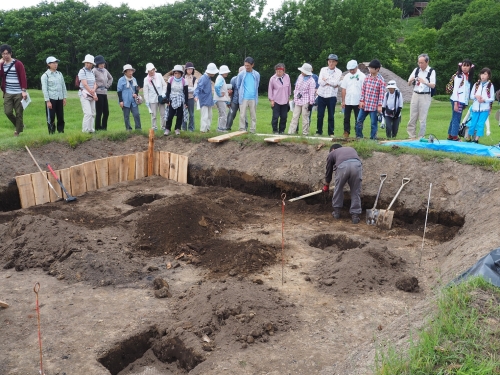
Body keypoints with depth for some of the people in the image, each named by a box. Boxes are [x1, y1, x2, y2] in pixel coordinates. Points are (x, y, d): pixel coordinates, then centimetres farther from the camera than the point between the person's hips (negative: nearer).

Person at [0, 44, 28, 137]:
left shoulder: (18, 64, -5)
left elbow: (23, 78, -9)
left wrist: (24, 91, -17)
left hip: (18, 93, -4)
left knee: (19, 113, 1)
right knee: (8, 112, -4)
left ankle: (18, 130, 13)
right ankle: (20, 125, 19)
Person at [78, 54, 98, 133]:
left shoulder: (92, 72, 16)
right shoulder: (82, 71, -5)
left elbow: (95, 83, 8)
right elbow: (85, 84, -12)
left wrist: (94, 90, -14)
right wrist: (93, 94, -12)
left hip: (92, 95, 7)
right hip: (84, 94, -7)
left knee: (93, 113, 6)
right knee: (88, 113, -15)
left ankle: (91, 129, 12)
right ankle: (85, 131, -12)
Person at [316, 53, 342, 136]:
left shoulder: (338, 72, 2)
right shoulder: (323, 69, 7)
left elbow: (336, 83, -14)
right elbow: (320, 82, -6)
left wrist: (326, 80, -7)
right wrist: (332, 83, -9)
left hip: (332, 96, -1)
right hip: (321, 95, 2)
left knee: (331, 116, 3)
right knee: (320, 115, 5)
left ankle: (331, 132, 11)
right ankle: (319, 131, 15)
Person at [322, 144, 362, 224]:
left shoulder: (332, 153, 34)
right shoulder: (351, 149, 42)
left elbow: (328, 171, 40)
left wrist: (326, 186, 54)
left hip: (342, 166, -1)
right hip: (357, 165, 2)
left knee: (338, 188, 22)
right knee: (355, 191, 14)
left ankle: (337, 211, 31)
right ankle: (355, 215, 17)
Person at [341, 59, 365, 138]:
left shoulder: (362, 76, -3)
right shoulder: (346, 77, 7)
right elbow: (343, 89, 7)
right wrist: (343, 101, 2)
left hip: (358, 102, -3)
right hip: (347, 102, 3)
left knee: (358, 119, 2)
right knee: (346, 118, 5)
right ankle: (346, 132, 13)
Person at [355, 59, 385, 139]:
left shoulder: (380, 81, -7)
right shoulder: (366, 78, 6)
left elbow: (381, 94, -8)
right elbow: (363, 90, 8)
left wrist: (380, 105, -11)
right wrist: (361, 100, 1)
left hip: (374, 106, -5)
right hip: (364, 104, 5)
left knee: (374, 123, 3)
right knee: (359, 121, 8)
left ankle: (373, 137, 11)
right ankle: (359, 136, 19)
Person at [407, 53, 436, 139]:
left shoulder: (431, 71, -3)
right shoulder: (416, 70, 7)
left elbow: (433, 85, -10)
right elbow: (409, 84, 11)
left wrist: (424, 82, -27)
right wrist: (411, 80, -12)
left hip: (425, 96, -3)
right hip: (415, 95, 3)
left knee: (422, 119, -1)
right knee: (412, 117, 3)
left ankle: (421, 137, 5)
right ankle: (411, 136, 10)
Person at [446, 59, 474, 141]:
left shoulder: (468, 77, 14)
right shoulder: (459, 76, -8)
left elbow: (467, 90, 14)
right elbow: (455, 90, -12)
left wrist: (465, 103, 9)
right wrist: (456, 103, -18)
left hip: (463, 101, 7)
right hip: (457, 100, -7)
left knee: (455, 118, 11)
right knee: (456, 118, -6)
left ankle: (450, 135, 16)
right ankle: (454, 136, -3)